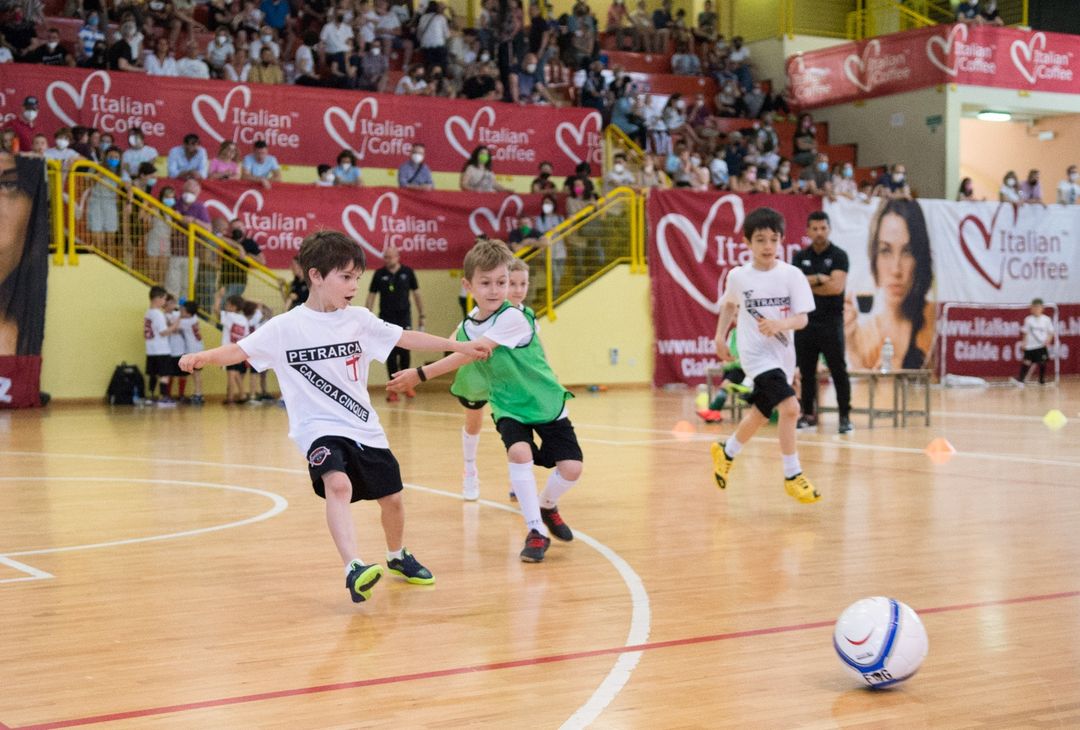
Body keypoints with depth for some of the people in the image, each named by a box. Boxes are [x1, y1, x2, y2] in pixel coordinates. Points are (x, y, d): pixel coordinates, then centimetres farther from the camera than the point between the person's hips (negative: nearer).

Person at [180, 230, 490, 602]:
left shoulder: (359, 320, 2)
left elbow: (406, 337, 7)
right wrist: (202, 356, -31)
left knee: (392, 498, 11)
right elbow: (240, 350, -12)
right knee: (339, 485, -31)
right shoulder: (286, 327, -8)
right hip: (320, 428, -5)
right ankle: (354, 569, -39)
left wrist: (458, 346, 6)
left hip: (364, 428, 5)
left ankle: (397, 557, 40)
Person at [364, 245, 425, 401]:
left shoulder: (407, 272, -2)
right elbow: (371, 296, 3)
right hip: (386, 318, 0)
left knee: (404, 352, 2)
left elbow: (416, 293, 5)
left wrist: (421, 315, 5)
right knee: (391, 354, 0)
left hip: (404, 317, 0)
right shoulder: (379, 274, -1)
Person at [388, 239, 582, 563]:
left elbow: (472, 353, -32)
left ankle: (547, 505, 23)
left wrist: (421, 374, -33)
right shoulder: (466, 326, -6)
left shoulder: (513, 318, -26)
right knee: (519, 452, -26)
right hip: (508, 408, 3)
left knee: (570, 468, -11)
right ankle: (536, 532, -12)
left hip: (547, 403, -3)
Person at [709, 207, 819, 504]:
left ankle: (726, 452, 48)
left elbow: (802, 318, -11)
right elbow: (728, 304, 16)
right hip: (756, 353, -3)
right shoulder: (738, 276, -5)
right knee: (790, 407, -22)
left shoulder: (792, 275, -8)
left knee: (760, 414, 20)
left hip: (782, 354, 3)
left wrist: (779, 325, -29)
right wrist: (721, 336, 11)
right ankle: (793, 475, -9)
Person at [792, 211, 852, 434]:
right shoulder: (800, 257, 9)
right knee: (806, 371, 9)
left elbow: (836, 287, -14)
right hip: (805, 321, 4)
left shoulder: (839, 256, -2)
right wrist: (819, 279, -14)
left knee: (839, 371, -3)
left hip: (831, 322, -4)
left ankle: (845, 416, 1)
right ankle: (808, 414, 18)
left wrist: (807, 285, -5)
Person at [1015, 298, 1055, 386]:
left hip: (1042, 346, 0)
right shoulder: (1028, 319, 0)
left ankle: (1042, 381, 17)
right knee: (1026, 363, -4)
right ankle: (1020, 380, 3)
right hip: (1030, 346, 0)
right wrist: (1024, 342, -1)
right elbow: (1025, 333, 8)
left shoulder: (1046, 319, -1)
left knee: (1042, 363, 2)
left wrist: (1048, 340, -12)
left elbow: (1051, 332, 5)